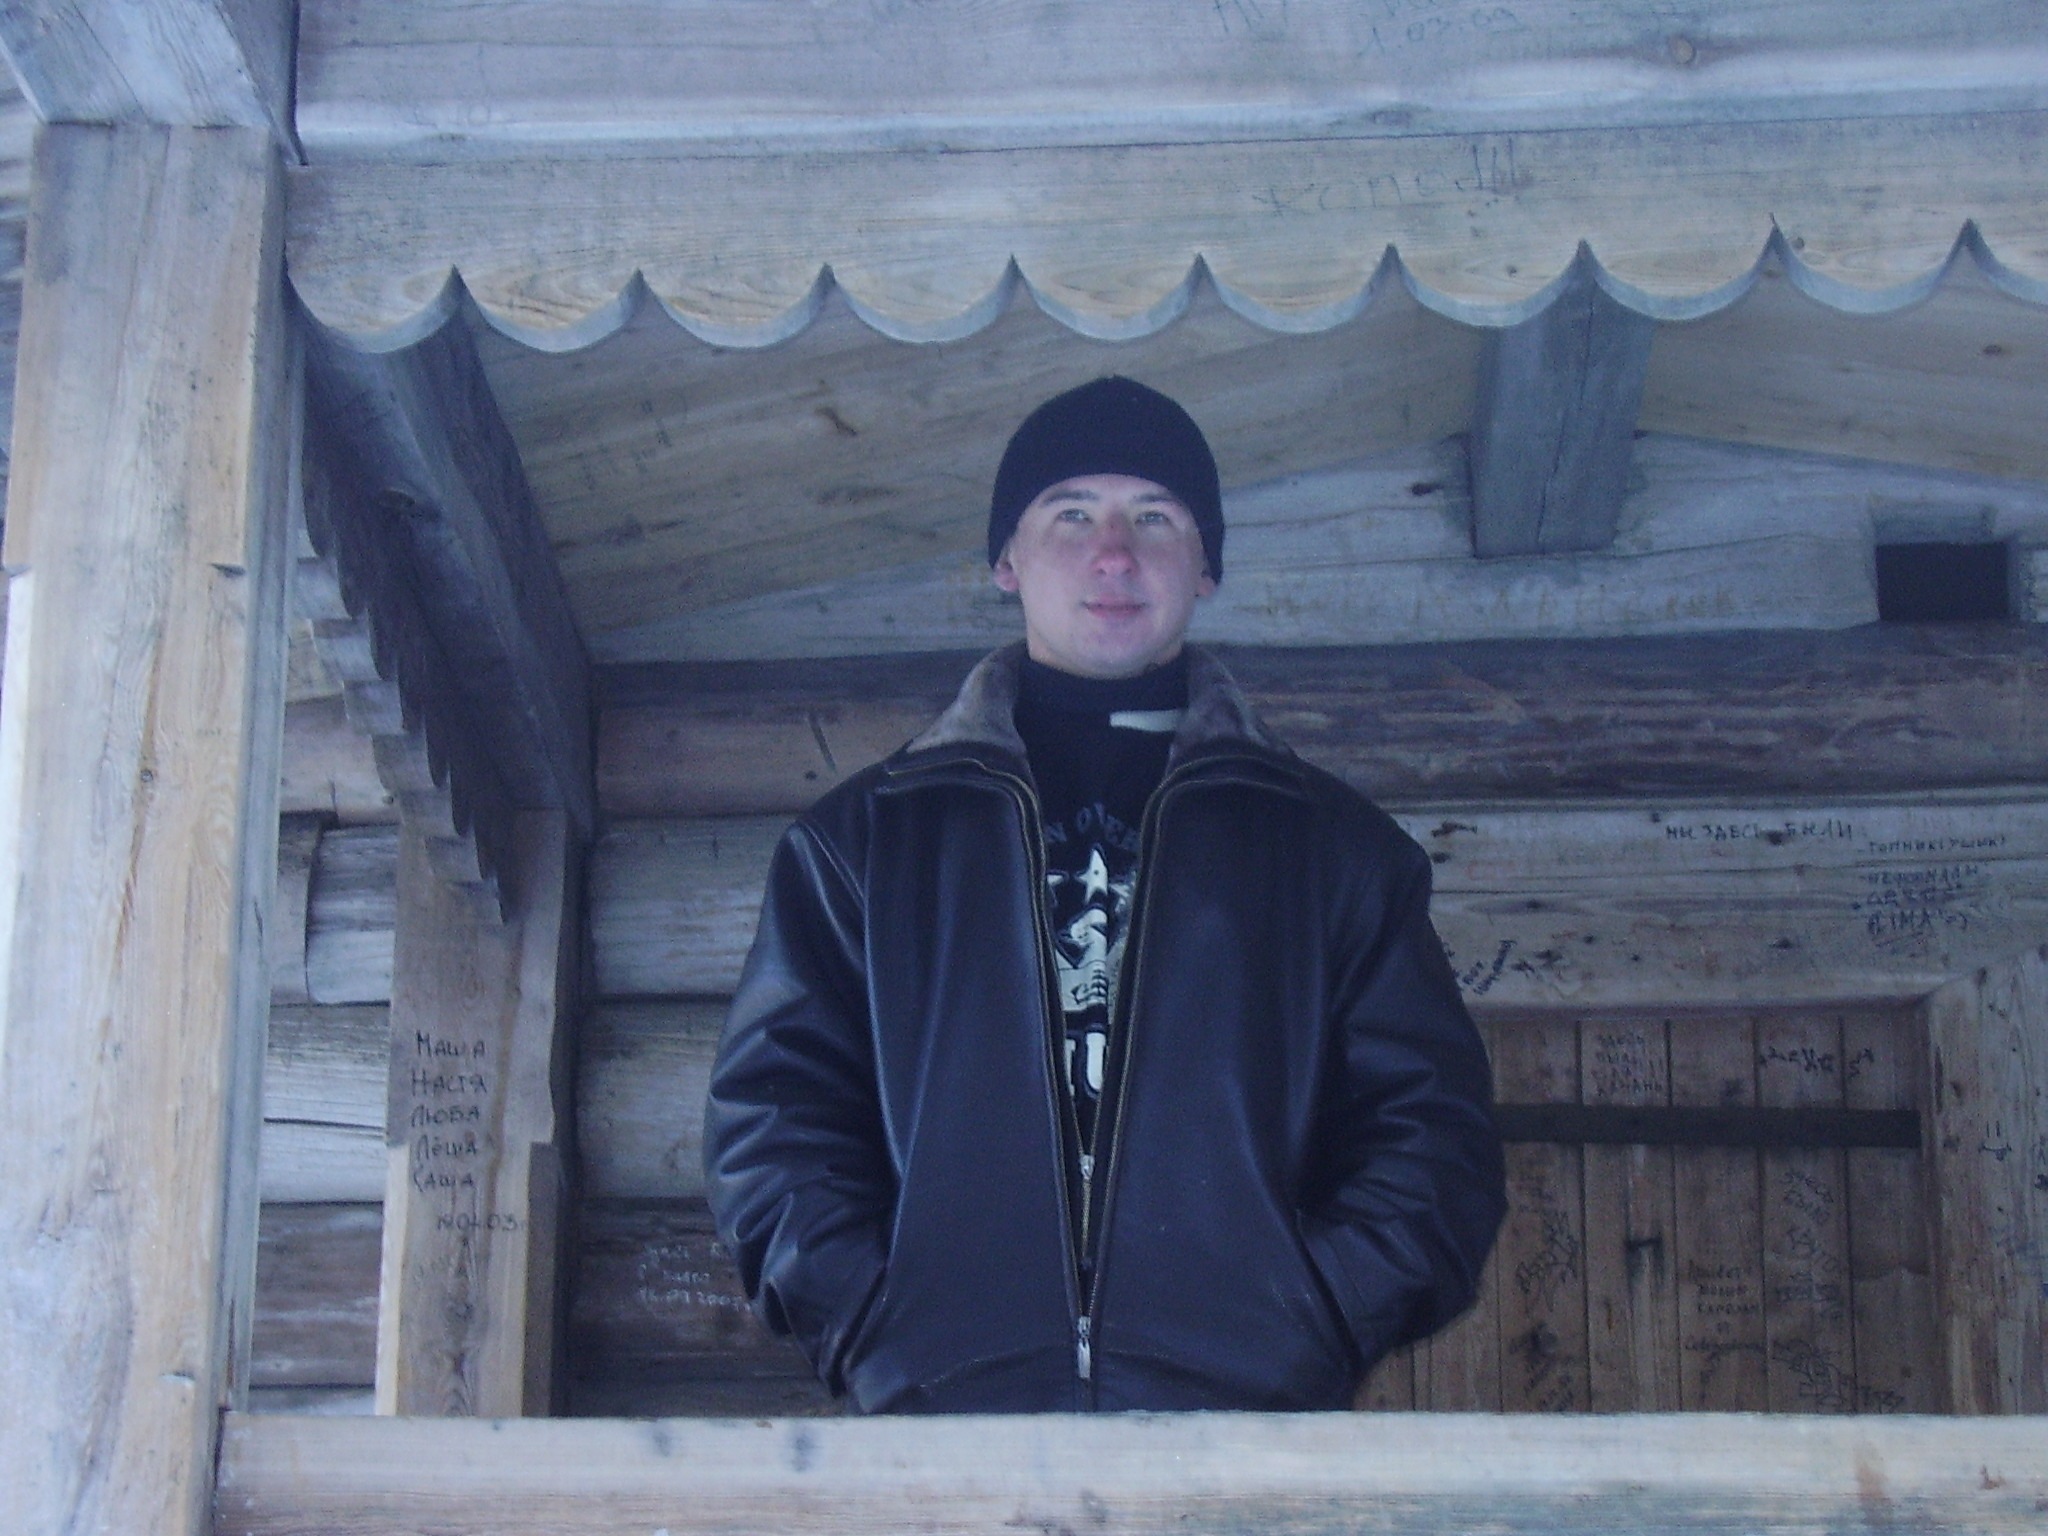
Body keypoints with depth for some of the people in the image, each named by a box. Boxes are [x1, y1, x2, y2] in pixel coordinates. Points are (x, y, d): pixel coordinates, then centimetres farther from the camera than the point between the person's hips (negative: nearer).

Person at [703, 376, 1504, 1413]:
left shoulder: (1331, 845, 20)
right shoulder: (864, 838, 20)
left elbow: (1431, 1124, 12)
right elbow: (770, 1111, 12)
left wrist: (1305, 1331, -4)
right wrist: (876, 1331, -3)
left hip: (1246, 1415, 0)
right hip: (947, 1415, 0)